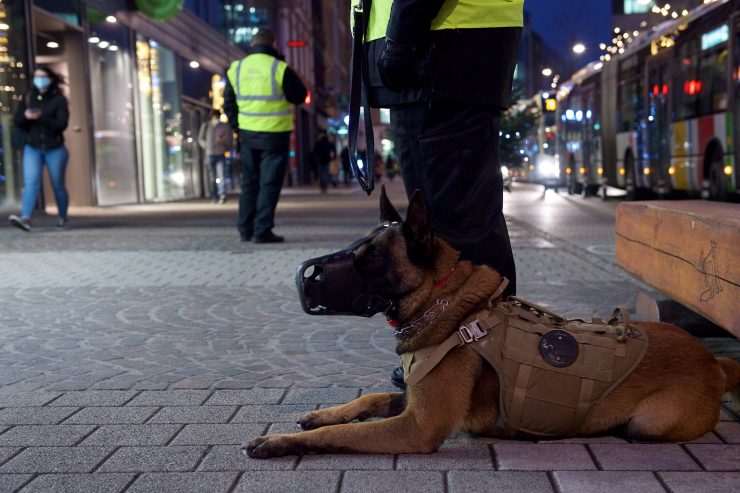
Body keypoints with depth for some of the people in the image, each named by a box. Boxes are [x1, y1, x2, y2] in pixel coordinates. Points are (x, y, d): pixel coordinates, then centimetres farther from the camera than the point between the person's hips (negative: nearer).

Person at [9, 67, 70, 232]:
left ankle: (62, 218, 26)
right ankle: (25, 218, -26)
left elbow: (62, 123, -16)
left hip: (55, 149, -2)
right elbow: (16, 120, 4)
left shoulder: (59, 100, -4)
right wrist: (25, 115, -18)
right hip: (32, 148, 2)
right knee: (30, 183, -13)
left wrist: (41, 117, -28)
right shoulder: (28, 98, 7)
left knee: (58, 186, 9)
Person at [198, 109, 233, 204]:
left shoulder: (225, 127, 1)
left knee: (222, 176, -18)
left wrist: (223, 141, -18)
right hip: (210, 155, 2)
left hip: (221, 155, -2)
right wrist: (206, 146, -1)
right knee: (212, 178, 7)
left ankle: (222, 195, -30)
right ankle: (214, 197, 14)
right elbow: (200, 139, 17)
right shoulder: (205, 126, 7)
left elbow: (229, 143, 2)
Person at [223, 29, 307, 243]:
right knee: (269, 184, 0)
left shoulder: (236, 68, 4)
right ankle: (262, 231, -4)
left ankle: (246, 230, 18)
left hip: (247, 135, 5)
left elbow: (229, 103, 9)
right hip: (274, 136, -5)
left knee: (249, 183, 15)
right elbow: (299, 96, -3)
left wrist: (238, 127, 16)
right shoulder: (280, 68, -12)